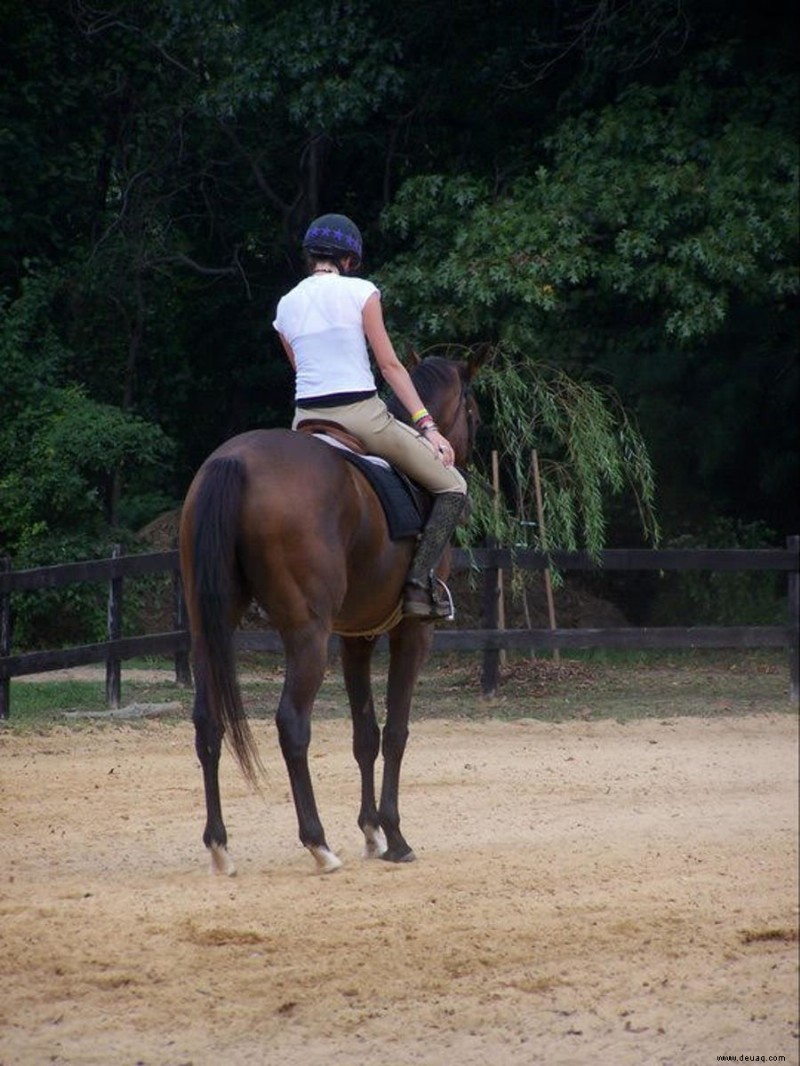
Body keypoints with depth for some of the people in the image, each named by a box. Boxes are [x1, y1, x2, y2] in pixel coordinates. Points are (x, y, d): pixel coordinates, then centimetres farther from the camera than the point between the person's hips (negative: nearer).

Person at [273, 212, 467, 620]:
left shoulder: (286, 307, 10)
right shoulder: (360, 293, -3)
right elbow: (390, 365, -6)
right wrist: (427, 425, -5)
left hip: (307, 419, 5)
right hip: (362, 415, -5)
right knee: (451, 487, 8)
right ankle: (419, 579, -7)